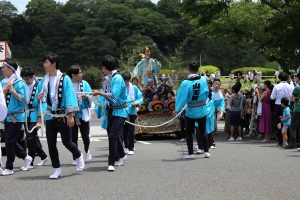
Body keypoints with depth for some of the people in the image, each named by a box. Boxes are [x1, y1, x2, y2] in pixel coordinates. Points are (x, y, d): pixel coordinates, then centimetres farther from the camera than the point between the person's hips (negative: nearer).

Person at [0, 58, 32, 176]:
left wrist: (12, 90, -19)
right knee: (12, 142, 12)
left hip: (17, 117, -7)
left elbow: (24, 101, -16)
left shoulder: (19, 83, -11)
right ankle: (26, 157, 33)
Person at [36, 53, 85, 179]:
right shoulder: (44, 81, 5)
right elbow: (43, 99, 11)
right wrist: (39, 98, -11)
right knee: (51, 144, 3)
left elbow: (70, 97, -12)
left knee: (67, 142, 0)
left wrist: (70, 115, -16)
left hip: (63, 117, -4)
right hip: (50, 117, 4)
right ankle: (57, 169, 15)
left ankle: (79, 157, 31)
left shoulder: (64, 79, -8)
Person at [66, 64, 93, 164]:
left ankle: (87, 151, 32)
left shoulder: (84, 84, 2)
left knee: (85, 136, 2)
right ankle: (75, 158, 13)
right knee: (73, 137, 2)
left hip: (83, 113, 1)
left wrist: (86, 97, -18)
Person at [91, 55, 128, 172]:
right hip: (112, 110, 9)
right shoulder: (110, 78, 6)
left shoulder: (117, 78, -19)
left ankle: (111, 163, -10)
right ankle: (122, 155, 41)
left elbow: (114, 96, -25)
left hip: (120, 111, -9)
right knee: (113, 135, 19)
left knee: (113, 135, -16)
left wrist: (100, 93, -19)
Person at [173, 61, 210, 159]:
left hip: (191, 111, -2)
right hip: (202, 110, 3)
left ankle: (190, 153, 7)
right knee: (203, 131, 18)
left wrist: (176, 109, -3)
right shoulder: (203, 80, -10)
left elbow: (182, 97, -15)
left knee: (189, 132, 12)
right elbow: (206, 93, -1)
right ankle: (206, 151, 17)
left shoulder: (186, 83, -18)